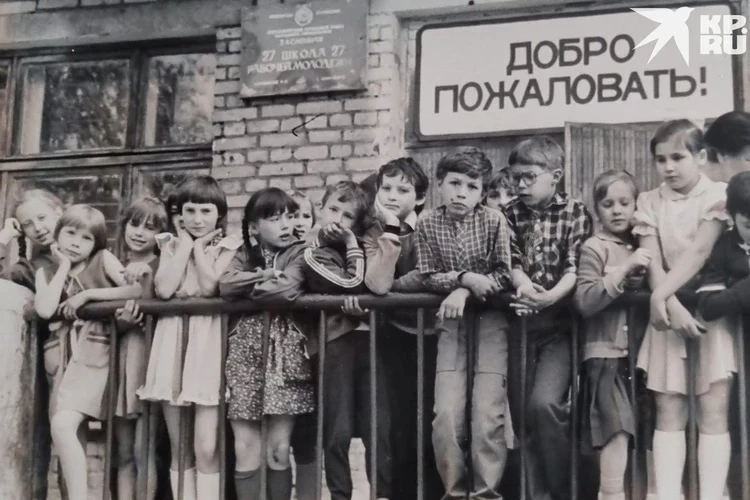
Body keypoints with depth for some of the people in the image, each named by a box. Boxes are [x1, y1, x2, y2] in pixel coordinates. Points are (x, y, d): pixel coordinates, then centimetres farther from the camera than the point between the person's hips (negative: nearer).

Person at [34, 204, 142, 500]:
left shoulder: (103, 259, 5)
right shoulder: (46, 272, 13)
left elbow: (139, 290, -9)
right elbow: (44, 310, -6)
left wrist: (88, 294, -9)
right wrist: (64, 267, 0)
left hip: (92, 351, -5)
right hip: (60, 356, 5)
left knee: (62, 426, -21)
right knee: (69, 432, 2)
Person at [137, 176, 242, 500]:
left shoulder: (226, 246, 3)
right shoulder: (171, 245, 11)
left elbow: (209, 286, -13)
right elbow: (164, 289, -6)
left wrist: (200, 245, -2)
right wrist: (186, 242, 0)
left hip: (207, 339, -3)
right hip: (173, 338, 3)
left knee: (206, 449, -8)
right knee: (179, 449, 7)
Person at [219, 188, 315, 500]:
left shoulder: (299, 252, 3)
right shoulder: (244, 257, 13)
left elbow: (288, 288, -18)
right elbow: (225, 286, -8)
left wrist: (247, 286, -3)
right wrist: (266, 277, -12)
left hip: (284, 348, -2)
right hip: (245, 348, 3)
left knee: (278, 449, 0)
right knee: (245, 448, 0)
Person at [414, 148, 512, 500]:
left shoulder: (494, 220, -7)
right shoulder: (428, 223, -2)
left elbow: (504, 275, -6)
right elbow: (428, 277, -1)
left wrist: (464, 293, -18)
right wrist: (464, 278, -17)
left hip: (490, 319, -1)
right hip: (452, 322, 2)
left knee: (487, 412, -9)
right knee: (446, 413, -7)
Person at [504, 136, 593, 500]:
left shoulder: (575, 213, 0)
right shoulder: (510, 215, 9)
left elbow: (575, 268, -11)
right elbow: (511, 262, -2)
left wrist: (551, 297, -31)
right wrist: (522, 284, -25)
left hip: (559, 323, -4)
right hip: (520, 323, 4)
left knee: (544, 403, -20)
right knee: (521, 412, 5)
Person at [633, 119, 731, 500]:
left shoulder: (719, 195, -2)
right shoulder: (649, 202, 7)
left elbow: (700, 251, -14)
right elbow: (653, 263, -4)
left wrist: (659, 296, -24)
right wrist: (671, 306, -20)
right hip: (668, 309, 3)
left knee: (713, 410, -6)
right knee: (669, 411, -1)